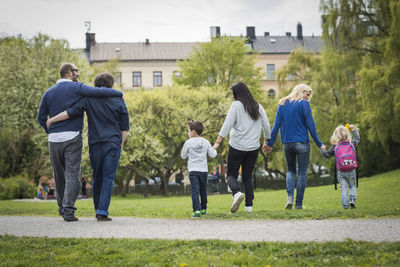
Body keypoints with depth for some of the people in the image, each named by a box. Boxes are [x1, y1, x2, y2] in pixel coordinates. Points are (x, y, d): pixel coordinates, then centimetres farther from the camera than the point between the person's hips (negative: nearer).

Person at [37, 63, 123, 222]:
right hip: (72, 138, -5)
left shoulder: (49, 93, 12)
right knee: (72, 175, -4)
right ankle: (68, 211, -13)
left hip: (54, 139, 5)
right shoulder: (77, 88, -3)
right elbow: (99, 92, -14)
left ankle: (62, 208, 26)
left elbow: (41, 118, 12)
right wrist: (119, 94, 1)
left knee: (59, 175, 16)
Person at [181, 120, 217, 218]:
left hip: (193, 170, -4)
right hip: (204, 170, 4)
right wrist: (214, 150, 25)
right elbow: (212, 155, 4)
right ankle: (203, 209, 28)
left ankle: (196, 210, -20)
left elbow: (183, 156, 4)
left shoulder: (188, 143, -6)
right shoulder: (206, 142, 2)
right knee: (203, 191, 17)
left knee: (195, 191, -8)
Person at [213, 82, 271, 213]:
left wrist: (218, 142, -13)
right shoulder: (258, 107, 9)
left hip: (237, 147, -5)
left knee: (231, 174, 5)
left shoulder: (236, 105, -6)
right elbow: (267, 127, 12)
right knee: (247, 177, 13)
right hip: (253, 148, 5)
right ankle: (249, 205, 6)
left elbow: (227, 125, -13)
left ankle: (237, 193, -23)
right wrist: (266, 141, 26)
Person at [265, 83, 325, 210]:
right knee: (302, 173, 4)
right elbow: (310, 125, -8)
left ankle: (290, 197, -1)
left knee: (290, 170, 19)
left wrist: (270, 143, 8)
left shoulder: (282, 104, 8)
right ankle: (299, 204, 4)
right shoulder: (304, 104, -6)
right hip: (301, 143, -4)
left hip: (287, 143, 5)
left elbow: (276, 124, 5)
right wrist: (319, 143, -2)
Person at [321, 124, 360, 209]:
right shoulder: (351, 144, 4)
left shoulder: (335, 147, -1)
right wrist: (354, 130, 37)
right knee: (353, 186, 15)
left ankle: (345, 205, -4)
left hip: (341, 172, -1)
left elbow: (327, 154, 9)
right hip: (351, 171, 1)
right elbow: (357, 139, 25)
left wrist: (322, 149, 30)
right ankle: (352, 199, -6)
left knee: (344, 189, 3)